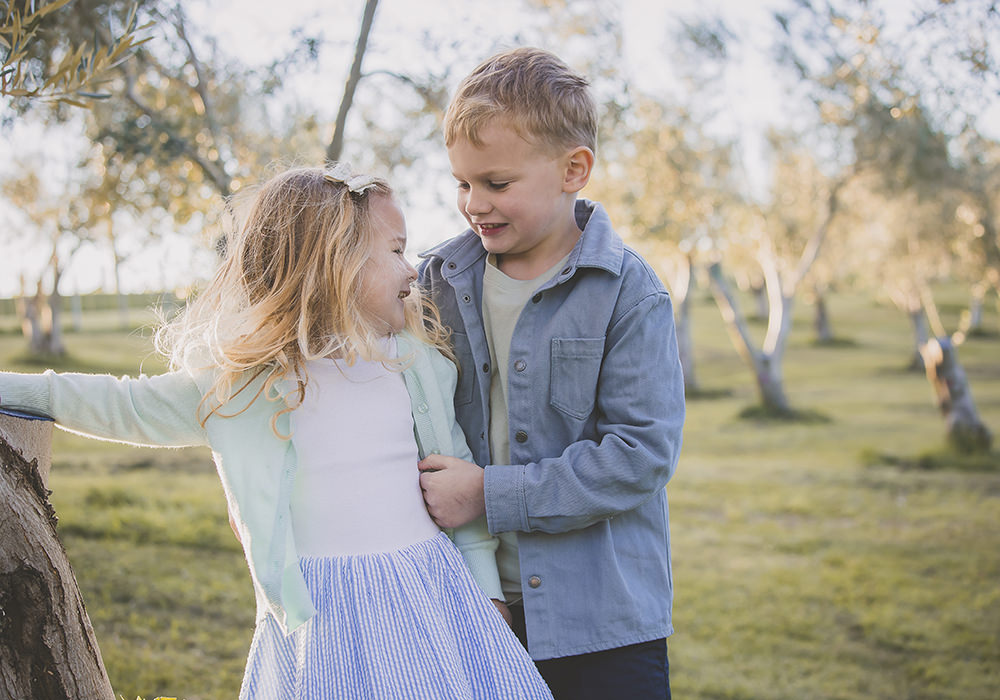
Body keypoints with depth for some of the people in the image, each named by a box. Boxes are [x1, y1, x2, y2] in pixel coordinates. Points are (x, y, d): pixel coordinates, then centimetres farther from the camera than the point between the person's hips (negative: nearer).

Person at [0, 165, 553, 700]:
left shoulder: (417, 357, 4)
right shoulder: (243, 378, -3)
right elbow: (133, 406, 11)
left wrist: (484, 583, 10)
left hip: (428, 591, 3)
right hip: (317, 609, -2)